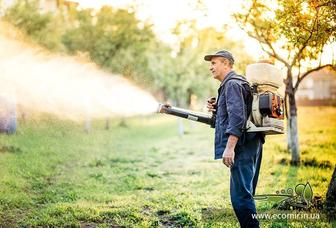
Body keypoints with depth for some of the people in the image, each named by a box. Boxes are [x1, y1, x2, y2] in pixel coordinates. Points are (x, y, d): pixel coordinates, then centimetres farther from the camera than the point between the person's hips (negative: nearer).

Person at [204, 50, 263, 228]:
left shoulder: (232, 84, -10)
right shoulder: (236, 82, 22)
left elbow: (237, 117, -21)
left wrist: (229, 147, -25)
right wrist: (217, 108, 10)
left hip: (242, 146, -11)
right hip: (251, 146, 11)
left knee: (240, 195, -10)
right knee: (245, 194, 17)